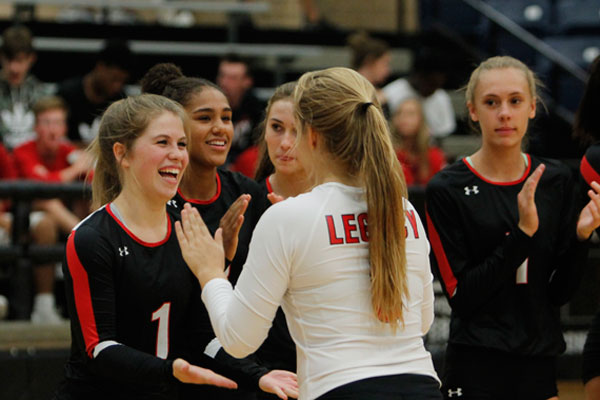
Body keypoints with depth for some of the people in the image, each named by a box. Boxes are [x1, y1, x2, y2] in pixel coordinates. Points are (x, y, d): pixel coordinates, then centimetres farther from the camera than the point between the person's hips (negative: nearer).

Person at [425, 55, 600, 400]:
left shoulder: (556, 180, 5)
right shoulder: (447, 189, -7)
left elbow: (560, 292, 5)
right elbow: (461, 296, -13)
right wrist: (523, 233, -19)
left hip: (539, 370, 4)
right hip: (477, 371, -4)